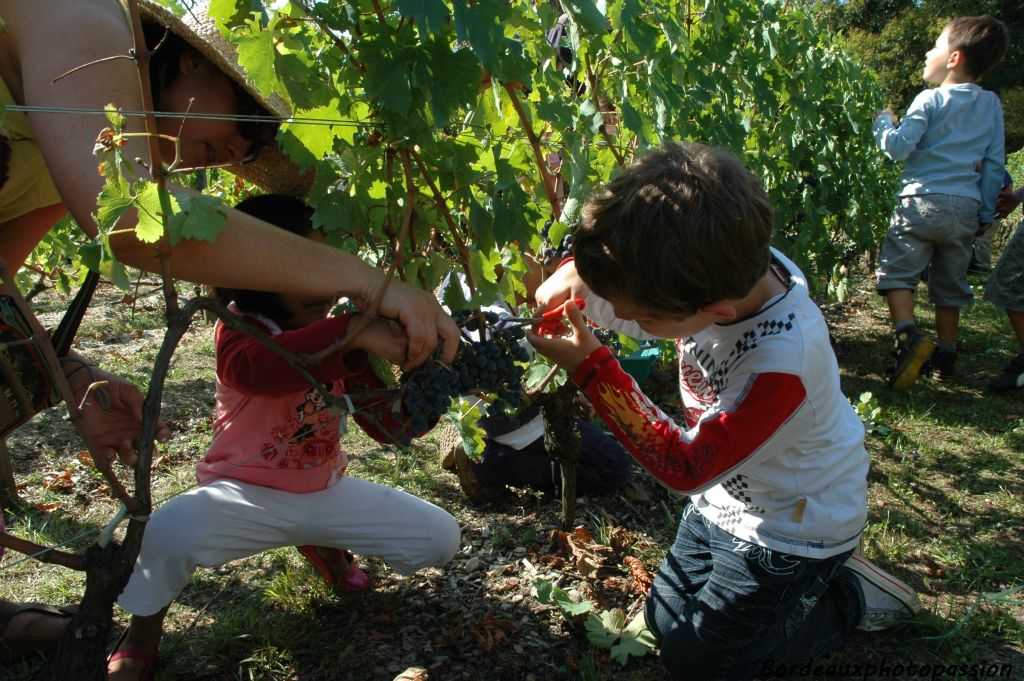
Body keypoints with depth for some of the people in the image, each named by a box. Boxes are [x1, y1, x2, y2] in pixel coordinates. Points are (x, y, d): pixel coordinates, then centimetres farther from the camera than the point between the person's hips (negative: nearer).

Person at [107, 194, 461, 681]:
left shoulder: (339, 330, -4)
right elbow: (252, 368, -50)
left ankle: (324, 544, 26)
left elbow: (390, 425, -5)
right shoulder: (239, 330, -21)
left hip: (328, 491, 5)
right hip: (247, 495, -5)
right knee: (165, 534, -35)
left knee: (440, 538, 0)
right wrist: (353, 332, -56)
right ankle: (143, 630, 3)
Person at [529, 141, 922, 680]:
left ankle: (849, 598, 20)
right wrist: (578, 275, -24)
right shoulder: (731, 269, -23)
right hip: (725, 491, 7)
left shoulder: (783, 360, -41)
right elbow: (625, 294, -2)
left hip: (791, 526, -7)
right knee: (665, 621, 20)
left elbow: (685, 465, -30)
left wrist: (593, 369, -32)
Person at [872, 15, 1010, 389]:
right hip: (966, 207, 5)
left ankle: (909, 337, -22)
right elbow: (994, 164, 11)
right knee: (950, 283, 14)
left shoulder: (931, 100, -6)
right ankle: (946, 356, 21)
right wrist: (986, 213, 16)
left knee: (897, 271, 0)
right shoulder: (992, 104, 10)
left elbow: (898, 148, -13)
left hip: (923, 201, -5)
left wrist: (884, 122, 6)